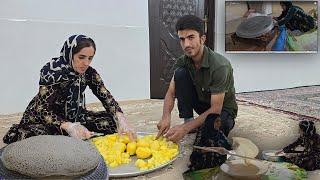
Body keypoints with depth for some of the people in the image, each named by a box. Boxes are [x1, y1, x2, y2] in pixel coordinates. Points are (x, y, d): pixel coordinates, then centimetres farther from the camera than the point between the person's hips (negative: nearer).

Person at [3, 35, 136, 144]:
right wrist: (68, 126, -48)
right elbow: (43, 109, -30)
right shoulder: (51, 72, -26)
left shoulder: (89, 73, -12)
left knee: (111, 121, -12)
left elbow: (106, 98, -18)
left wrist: (121, 118, -38)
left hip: (73, 116, 5)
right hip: (42, 118, -4)